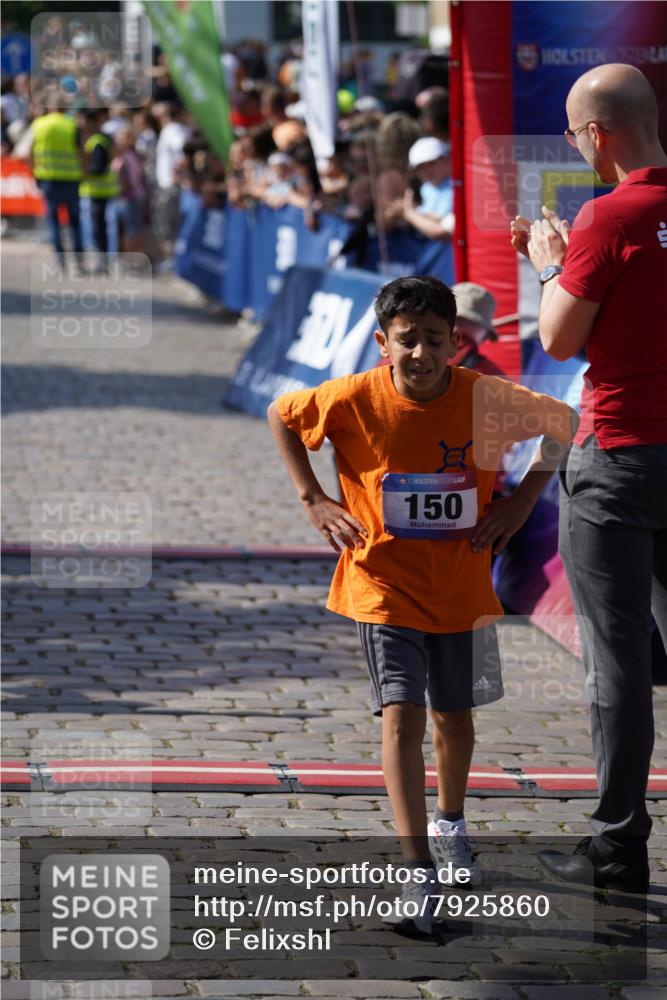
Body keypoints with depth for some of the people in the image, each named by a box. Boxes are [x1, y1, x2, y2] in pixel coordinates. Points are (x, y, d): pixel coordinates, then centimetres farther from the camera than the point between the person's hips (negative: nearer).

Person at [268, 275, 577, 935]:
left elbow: (561, 422, 2)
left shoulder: (485, 398, -15)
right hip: (384, 586, -2)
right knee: (401, 716, -16)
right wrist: (312, 500, -3)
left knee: (453, 715, 18)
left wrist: (523, 499, -3)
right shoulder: (355, 400, -15)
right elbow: (281, 415, 3)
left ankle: (449, 824, 47)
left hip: (462, 587, 2)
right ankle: (419, 873, -19)